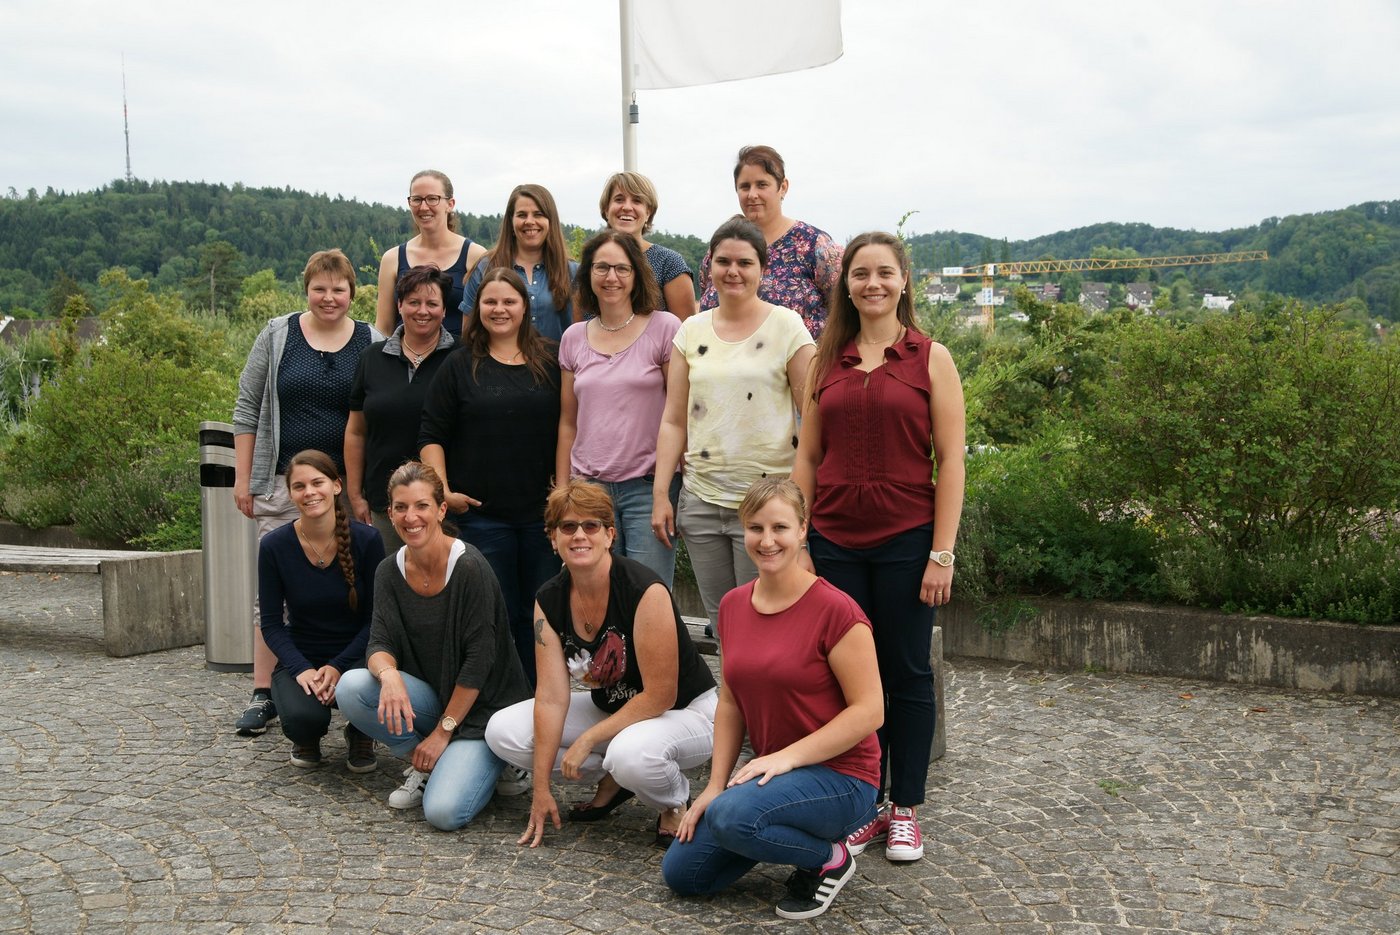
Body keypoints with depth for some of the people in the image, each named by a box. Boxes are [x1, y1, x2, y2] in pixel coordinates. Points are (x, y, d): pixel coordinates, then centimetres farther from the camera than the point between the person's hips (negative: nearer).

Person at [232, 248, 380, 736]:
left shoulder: (372, 345, 5)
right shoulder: (277, 336, 5)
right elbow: (247, 408, 6)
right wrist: (243, 477, 1)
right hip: (284, 483, 0)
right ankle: (264, 694, 7)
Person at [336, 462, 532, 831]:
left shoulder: (470, 568, -18)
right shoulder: (389, 572, 0)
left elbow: (479, 661, -18)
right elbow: (380, 643, -6)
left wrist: (443, 731, -14)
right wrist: (388, 673, -31)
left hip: (483, 707, -6)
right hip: (430, 699, 6)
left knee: (444, 812, -26)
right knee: (352, 687, -21)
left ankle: (482, 764, 8)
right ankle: (422, 764, 2)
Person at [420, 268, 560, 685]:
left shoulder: (551, 361, 7)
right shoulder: (460, 366, 5)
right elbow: (431, 435, 4)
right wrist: (443, 489, -6)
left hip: (542, 511, 1)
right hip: (481, 514, -1)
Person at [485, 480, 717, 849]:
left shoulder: (645, 591, -26)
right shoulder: (549, 601, -8)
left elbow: (659, 697, -24)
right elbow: (551, 697, -10)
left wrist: (587, 740, -20)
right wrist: (541, 787, -13)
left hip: (684, 711, -6)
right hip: (610, 708, 7)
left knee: (631, 752, -39)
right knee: (502, 732, -7)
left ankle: (676, 802, -3)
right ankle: (611, 780, 8)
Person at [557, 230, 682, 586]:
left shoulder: (664, 328, -2)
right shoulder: (573, 338, 11)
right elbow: (568, 423, 15)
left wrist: (673, 487, -6)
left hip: (648, 486, -3)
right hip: (589, 486, 4)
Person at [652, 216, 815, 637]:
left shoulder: (786, 326, -2)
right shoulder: (691, 331, 10)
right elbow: (673, 420, 11)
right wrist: (660, 495, 5)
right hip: (701, 499, 4)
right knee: (719, 621, 11)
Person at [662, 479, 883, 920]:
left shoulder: (835, 610, -18)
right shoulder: (733, 606, 3)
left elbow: (868, 711, -18)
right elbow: (731, 702, 8)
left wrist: (788, 757, -23)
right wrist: (715, 785, -1)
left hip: (840, 776, -7)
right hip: (772, 771, 7)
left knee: (731, 817, -32)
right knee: (681, 872, 1)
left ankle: (829, 857, -4)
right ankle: (791, 833, 18)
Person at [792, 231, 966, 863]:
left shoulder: (930, 359, 0)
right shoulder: (827, 361, 8)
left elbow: (950, 462, -4)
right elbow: (808, 456, 10)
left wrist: (942, 553, -9)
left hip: (906, 541, -2)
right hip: (834, 542, 3)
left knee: (906, 673, 7)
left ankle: (905, 810, 21)